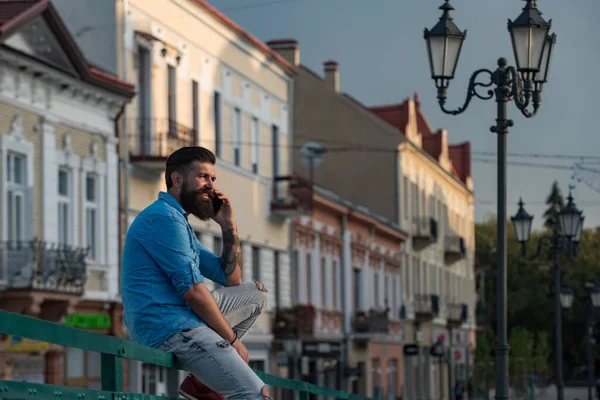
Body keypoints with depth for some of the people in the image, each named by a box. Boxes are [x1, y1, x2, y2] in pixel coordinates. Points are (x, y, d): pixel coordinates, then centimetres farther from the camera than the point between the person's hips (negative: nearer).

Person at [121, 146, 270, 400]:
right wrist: (232, 338, -7)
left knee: (256, 293, 20)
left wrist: (228, 226, 12)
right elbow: (193, 291, -16)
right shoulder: (164, 217, -11)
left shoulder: (177, 220, 22)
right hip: (170, 329, -10)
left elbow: (232, 280, 22)